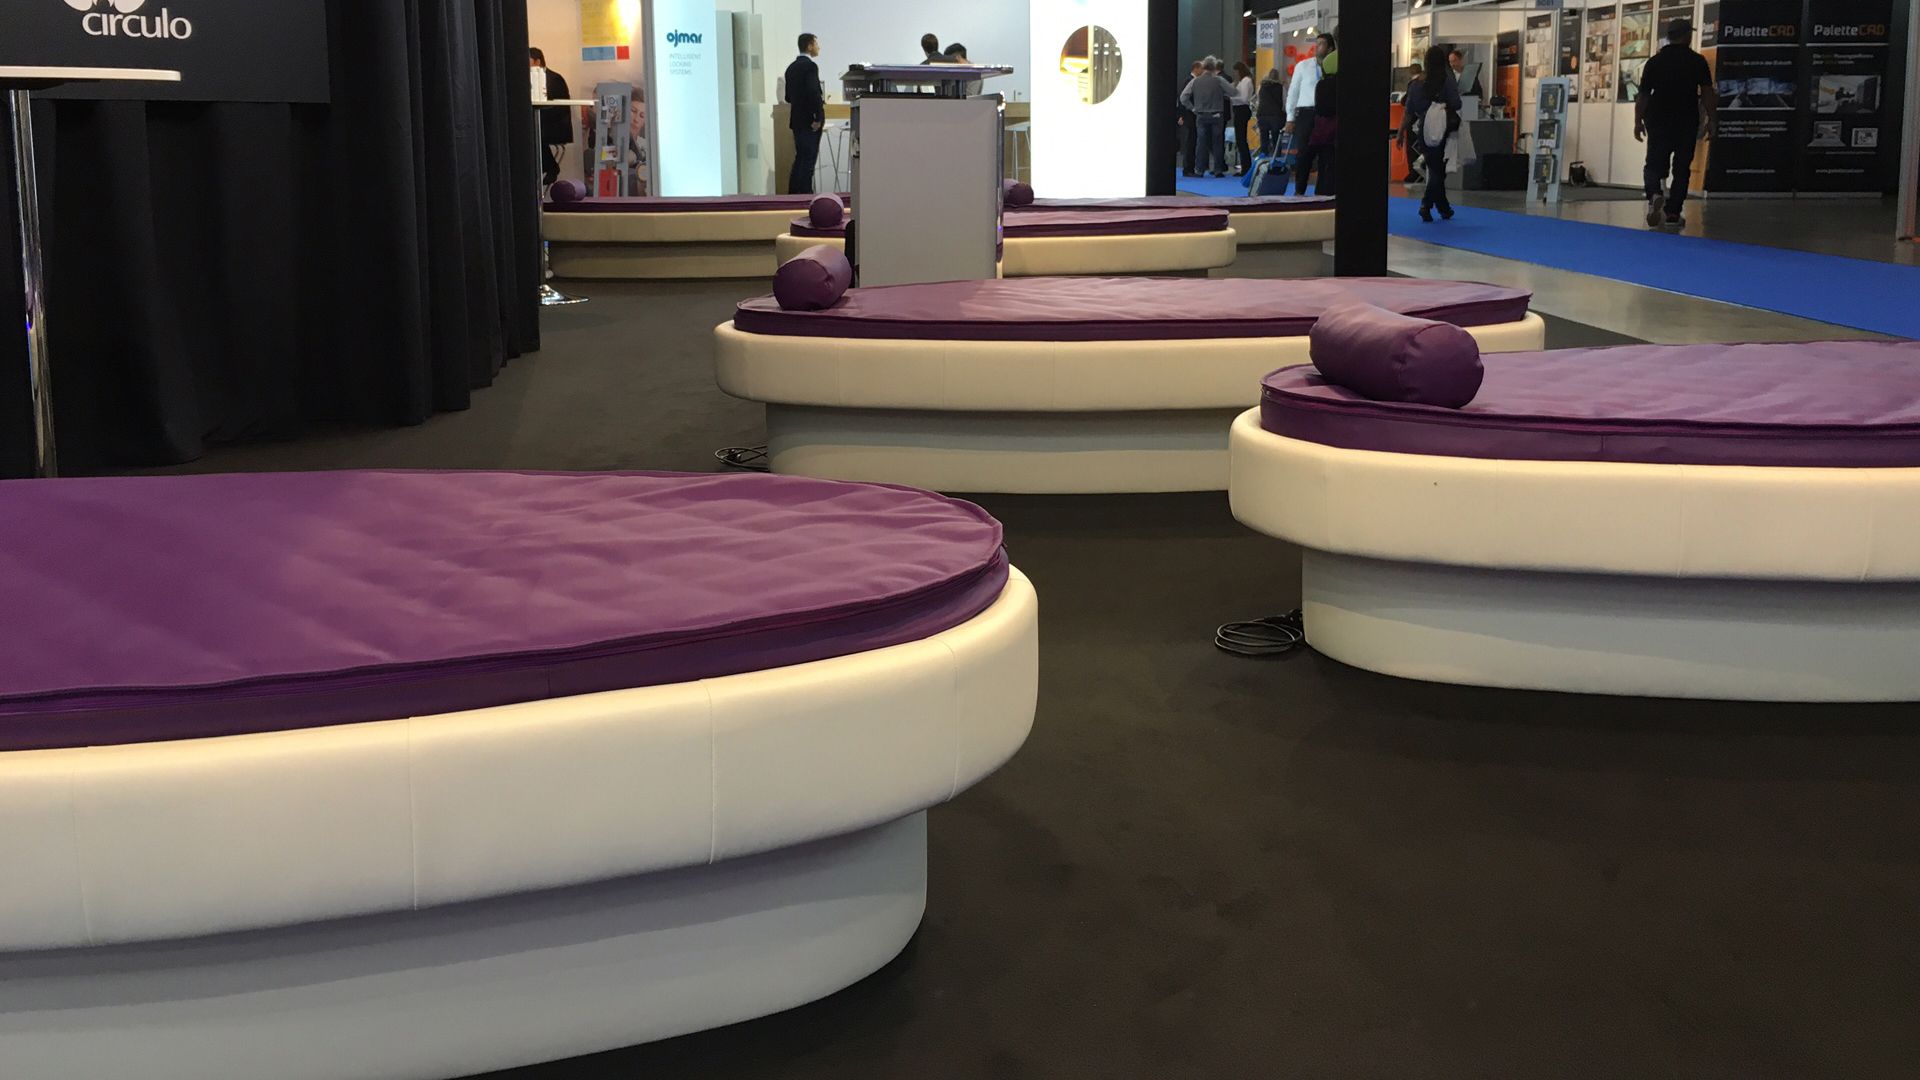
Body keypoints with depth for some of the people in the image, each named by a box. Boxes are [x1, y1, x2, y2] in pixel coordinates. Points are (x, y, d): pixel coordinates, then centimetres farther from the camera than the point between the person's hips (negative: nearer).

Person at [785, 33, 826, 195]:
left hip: (796, 120, 8)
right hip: (810, 121, -8)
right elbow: (814, 92, -24)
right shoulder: (810, 66, -14)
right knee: (809, 159, -5)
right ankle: (805, 194, -6)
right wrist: (819, 117, -17)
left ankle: (793, 193, 15)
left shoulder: (792, 67, 13)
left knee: (800, 157, 14)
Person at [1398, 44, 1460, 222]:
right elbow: (1456, 106, -14)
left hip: (1423, 133, 4)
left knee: (1435, 170, 15)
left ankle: (1444, 208, 18)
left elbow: (1408, 112, 2)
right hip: (1443, 133, -3)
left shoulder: (1416, 84, 0)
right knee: (1438, 171, 4)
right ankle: (1427, 204, -12)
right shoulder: (1448, 81, -10)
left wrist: (1401, 133, 10)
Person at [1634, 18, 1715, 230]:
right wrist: (1710, 120, -2)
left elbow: (1643, 95, 2)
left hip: (1658, 121, 1)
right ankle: (1672, 213, 5)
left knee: (1654, 163, 8)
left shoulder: (1655, 61, 2)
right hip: (1687, 122, -1)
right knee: (1681, 168, 8)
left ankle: (1654, 195, -22)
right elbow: (1707, 93, -8)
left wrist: (1638, 121, 10)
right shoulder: (1697, 61, -3)